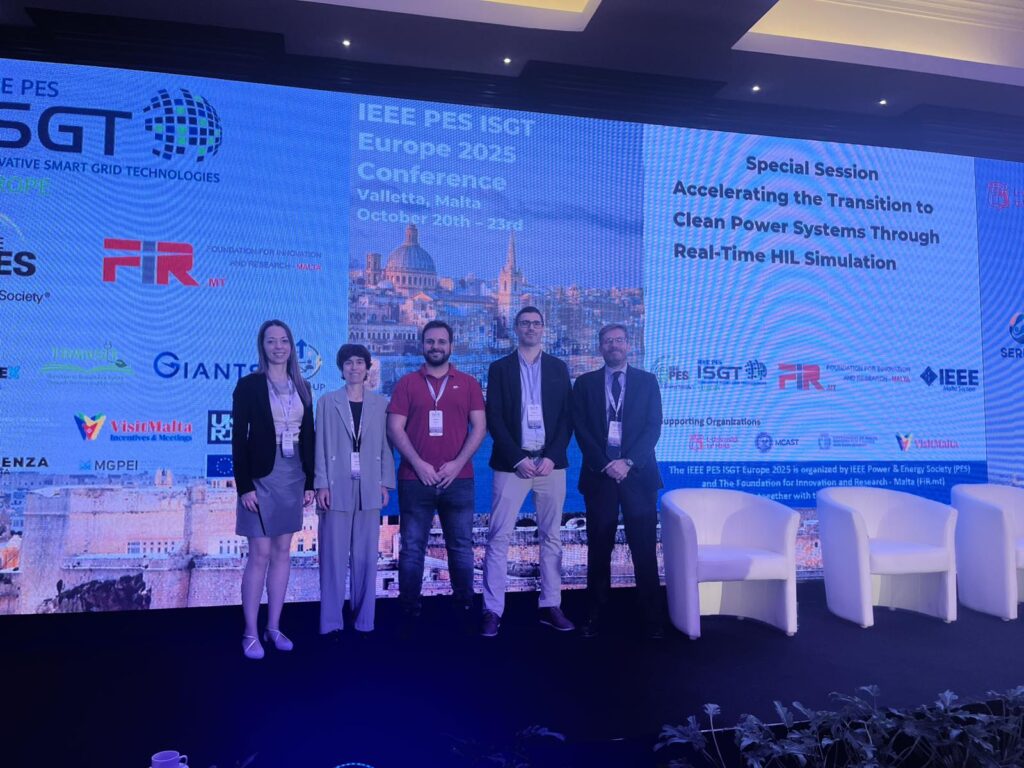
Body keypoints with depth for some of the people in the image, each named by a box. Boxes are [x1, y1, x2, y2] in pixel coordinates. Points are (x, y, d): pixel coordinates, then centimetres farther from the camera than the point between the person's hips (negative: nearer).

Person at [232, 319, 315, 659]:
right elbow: (239, 438, -8)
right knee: (260, 555, -4)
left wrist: (310, 481, 6)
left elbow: (308, 437, 10)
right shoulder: (248, 385, -4)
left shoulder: (301, 387, 9)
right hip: (262, 477, -5)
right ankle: (250, 633, 7)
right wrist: (244, 485, -14)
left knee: (282, 551, 9)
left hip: (293, 477, 5)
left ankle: (274, 627, 18)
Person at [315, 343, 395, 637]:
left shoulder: (381, 403, 6)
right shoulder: (328, 401, 4)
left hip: (369, 488, 1)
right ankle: (331, 621, 12)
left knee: (366, 556, 7)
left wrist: (386, 484, 1)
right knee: (334, 556, 2)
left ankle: (364, 619, 17)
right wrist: (321, 484, -5)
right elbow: (321, 445, 1)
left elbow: (386, 446, 6)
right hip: (338, 487, -1)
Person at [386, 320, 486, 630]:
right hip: (415, 479, 0)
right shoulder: (406, 383, 6)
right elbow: (395, 428, 0)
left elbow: (479, 426, 2)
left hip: (458, 479, 1)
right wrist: (418, 464, -12)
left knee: (461, 547, 7)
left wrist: (458, 463, -10)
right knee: (412, 548, 3)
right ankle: (409, 612, 13)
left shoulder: (468, 383, 8)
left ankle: (465, 609, 19)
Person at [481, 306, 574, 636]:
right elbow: (494, 418, -1)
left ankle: (550, 606, 17)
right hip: (511, 463, -2)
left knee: (551, 536, 7)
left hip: (551, 462, 2)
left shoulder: (558, 367, 10)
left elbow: (567, 416, 5)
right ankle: (493, 611, 3)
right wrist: (518, 459, -10)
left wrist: (552, 457, -8)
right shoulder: (499, 368, 6)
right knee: (498, 537, -4)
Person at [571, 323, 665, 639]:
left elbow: (653, 427, 0)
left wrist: (629, 462, -13)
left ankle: (653, 619, 10)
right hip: (599, 474, 1)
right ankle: (595, 615, 15)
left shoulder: (647, 381, 9)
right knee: (599, 549, 5)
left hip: (638, 474, 0)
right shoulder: (585, 383, 9)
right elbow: (581, 429, 1)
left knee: (644, 549, 1)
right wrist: (605, 464, -11)